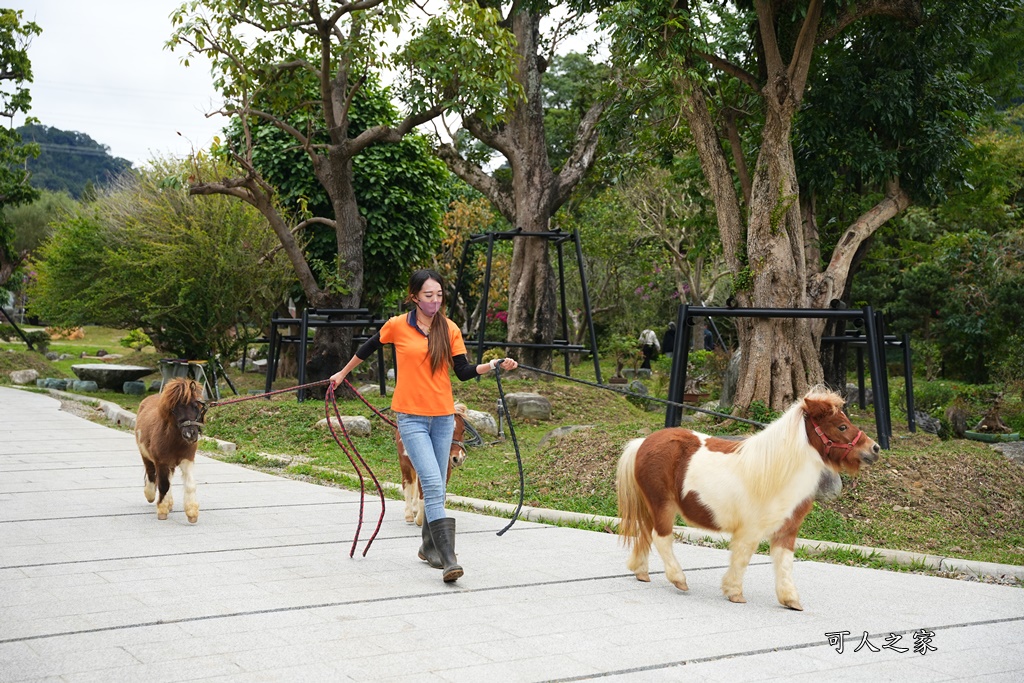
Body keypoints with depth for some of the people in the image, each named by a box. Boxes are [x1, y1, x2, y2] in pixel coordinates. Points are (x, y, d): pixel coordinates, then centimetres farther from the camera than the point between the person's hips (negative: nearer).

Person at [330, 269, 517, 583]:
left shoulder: (450, 330, 3)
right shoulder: (397, 326, -3)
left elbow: (464, 371, 1)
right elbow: (369, 347, 14)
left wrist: (494, 365, -14)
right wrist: (343, 372, 25)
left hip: (443, 417, 4)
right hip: (411, 418, -3)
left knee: (435, 487, 12)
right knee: (433, 485, -16)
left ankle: (429, 546, 31)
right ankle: (448, 558, -19)